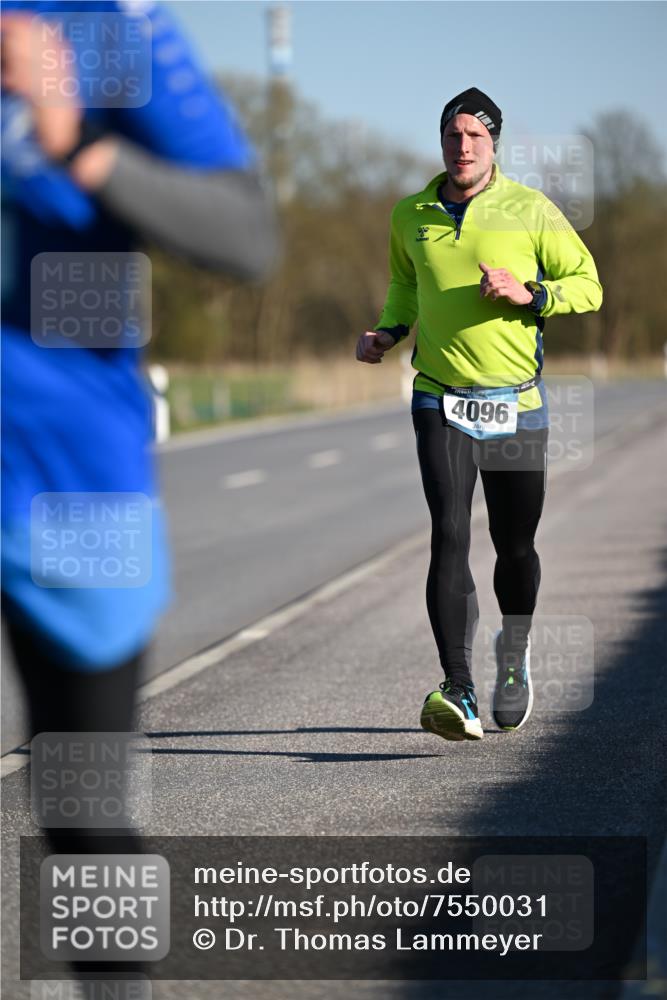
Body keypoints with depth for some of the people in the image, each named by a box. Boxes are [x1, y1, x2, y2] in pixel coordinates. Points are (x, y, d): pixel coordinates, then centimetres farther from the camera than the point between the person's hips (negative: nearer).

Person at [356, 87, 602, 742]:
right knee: (450, 536, -15)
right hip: (440, 399, 1)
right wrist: (389, 333, 8)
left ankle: (514, 655, 38)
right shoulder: (410, 216, 7)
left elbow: (587, 285, 3)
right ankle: (457, 694, -21)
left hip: (516, 402, 0)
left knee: (514, 546, 8)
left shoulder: (531, 212, -1)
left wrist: (528, 294, -14)